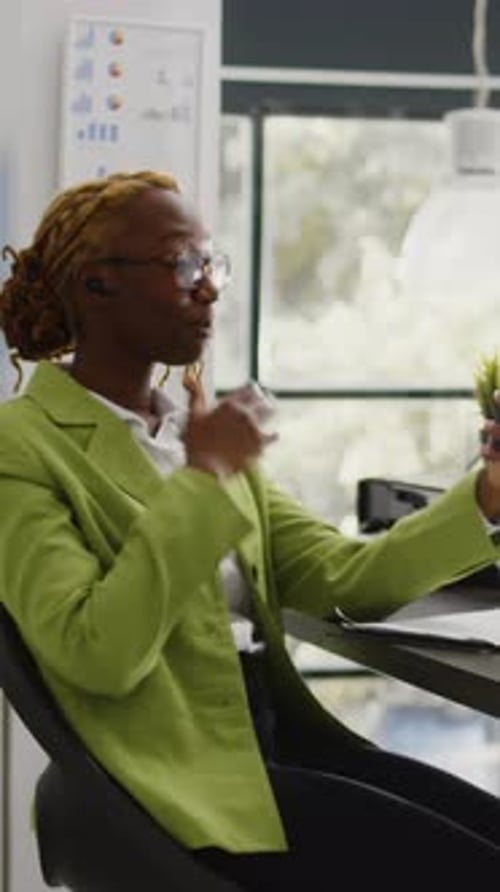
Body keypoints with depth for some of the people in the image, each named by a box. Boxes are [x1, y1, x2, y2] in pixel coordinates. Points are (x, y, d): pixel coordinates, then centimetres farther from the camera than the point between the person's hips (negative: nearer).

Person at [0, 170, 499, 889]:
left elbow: (344, 577, 7)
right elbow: (96, 654, -23)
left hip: (280, 734, 8)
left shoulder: (195, 431, 16)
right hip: (186, 779, -8)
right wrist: (202, 479, -18)